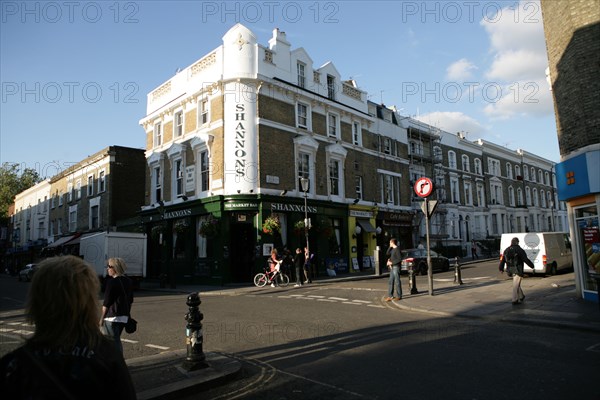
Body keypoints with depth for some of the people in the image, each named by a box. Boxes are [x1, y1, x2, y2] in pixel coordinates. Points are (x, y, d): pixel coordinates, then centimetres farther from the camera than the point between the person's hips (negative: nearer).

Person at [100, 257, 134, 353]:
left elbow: (106, 303, -15)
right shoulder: (128, 281, 9)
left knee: (113, 341, 0)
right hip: (124, 316, 8)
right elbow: (130, 300, 16)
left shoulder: (112, 282, -15)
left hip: (112, 317, -8)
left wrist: (102, 318, -8)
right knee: (117, 340, 20)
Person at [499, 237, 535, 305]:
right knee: (516, 285, -3)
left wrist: (501, 268, 16)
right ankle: (514, 301, 0)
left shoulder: (506, 250, 8)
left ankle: (521, 296, 36)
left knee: (516, 284, 22)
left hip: (511, 270, 6)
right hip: (518, 270, -6)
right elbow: (526, 260, -11)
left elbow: (503, 260, 10)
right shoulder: (519, 250, -11)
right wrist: (532, 265, 2)